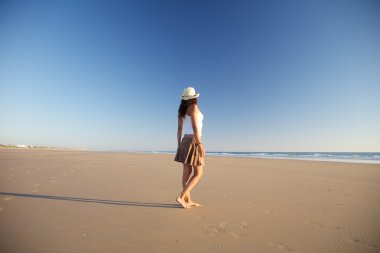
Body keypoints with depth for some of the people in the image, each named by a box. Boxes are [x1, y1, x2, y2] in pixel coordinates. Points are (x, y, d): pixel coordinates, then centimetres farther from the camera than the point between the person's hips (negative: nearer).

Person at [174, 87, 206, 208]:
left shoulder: (182, 110, 12)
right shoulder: (193, 107, -10)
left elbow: (179, 129, 12)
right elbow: (195, 127, -19)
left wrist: (179, 145, 16)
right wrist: (200, 144, -19)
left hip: (185, 141, 8)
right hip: (193, 141, -8)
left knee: (187, 172, 8)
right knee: (198, 173, -1)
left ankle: (188, 200, 14)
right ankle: (181, 197, -7)